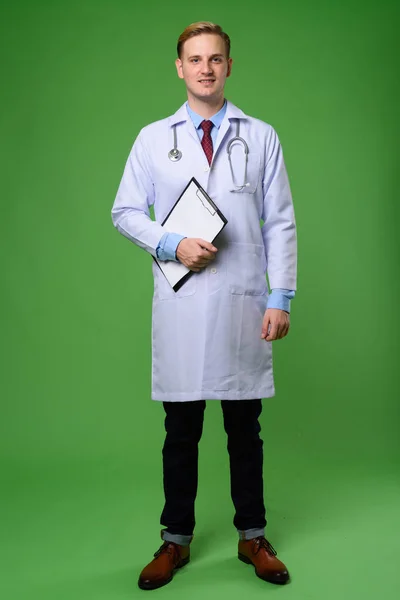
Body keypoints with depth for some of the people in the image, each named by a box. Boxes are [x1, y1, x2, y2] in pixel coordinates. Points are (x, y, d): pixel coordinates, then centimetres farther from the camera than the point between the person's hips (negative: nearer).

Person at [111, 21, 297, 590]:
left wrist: (281, 297, -3)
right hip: (180, 305, 0)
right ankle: (176, 539, 23)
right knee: (181, 429, 7)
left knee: (245, 427, 9)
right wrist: (172, 244, -8)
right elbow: (125, 212, 9)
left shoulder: (261, 137, 8)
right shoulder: (153, 138, 9)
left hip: (244, 304, 0)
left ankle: (253, 536, 25)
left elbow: (280, 223, 4)